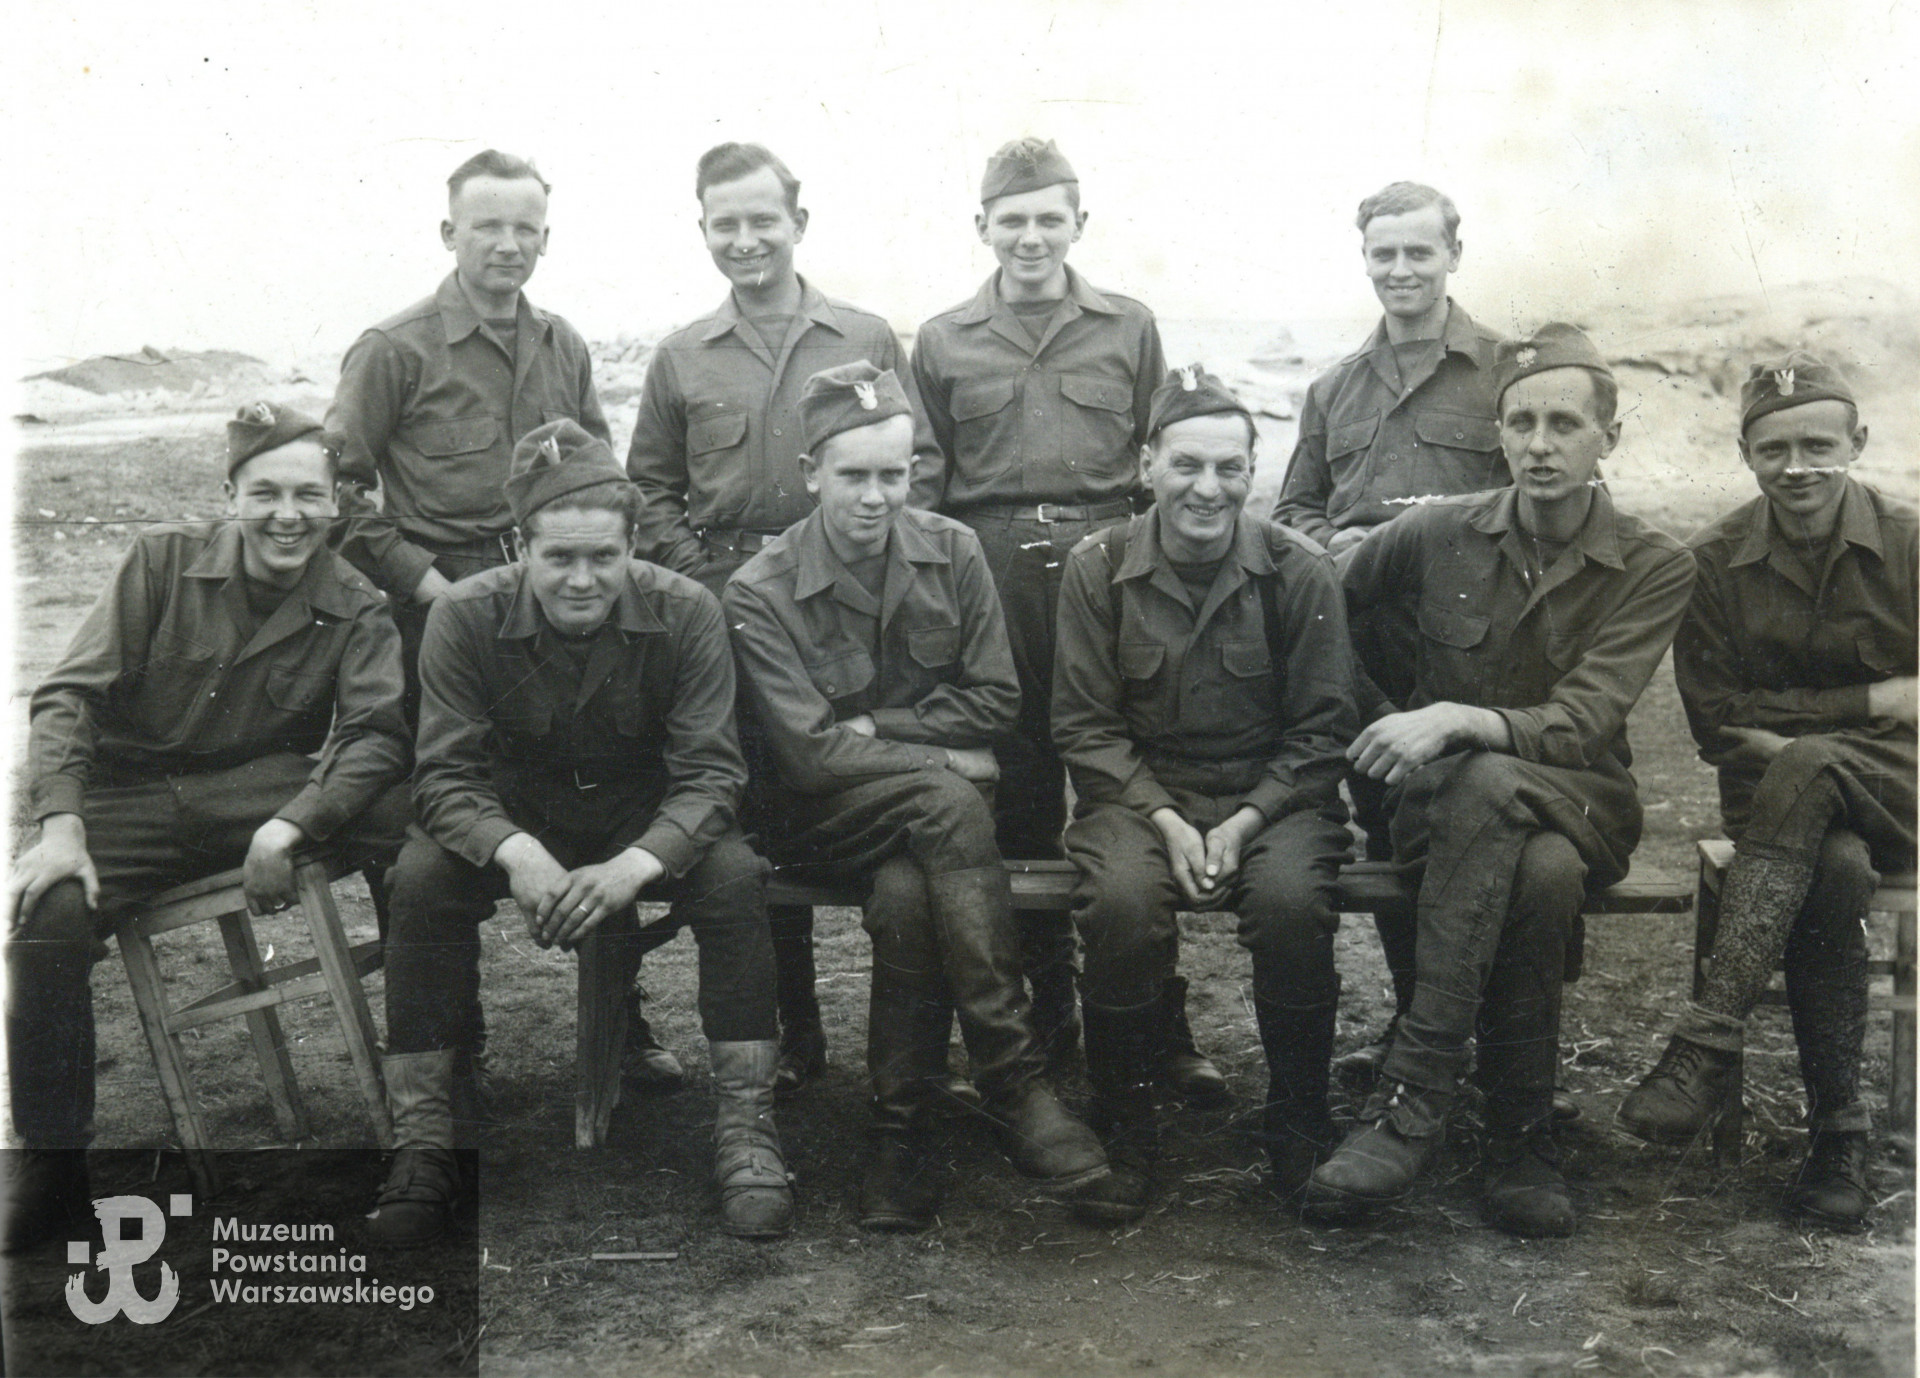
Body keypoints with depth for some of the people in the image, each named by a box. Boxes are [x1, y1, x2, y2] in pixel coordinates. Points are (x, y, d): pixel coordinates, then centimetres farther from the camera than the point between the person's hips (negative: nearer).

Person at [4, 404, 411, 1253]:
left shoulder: (355, 612, -1)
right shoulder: (163, 561, -1)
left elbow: (377, 735, -17)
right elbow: (69, 695, -3)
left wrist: (287, 825, -34)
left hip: (264, 794, 0)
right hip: (130, 799, 1)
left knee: (397, 803, -30)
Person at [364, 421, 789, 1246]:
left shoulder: (685, 613, -17)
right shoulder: (465, 616, -16)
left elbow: (710, 774, -19)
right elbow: (446, 775, -18)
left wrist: (636, 865, -39)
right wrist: (513, 851, -40)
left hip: (647, 824, 0)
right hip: (512, 817, 1)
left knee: (733, 876, -29)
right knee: (420, 876, -28)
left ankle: (746, 1129, -19)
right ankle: (421, 1141, -19)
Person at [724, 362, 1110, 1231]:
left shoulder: (952, 553, 2)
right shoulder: (760, 594, -7)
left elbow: (995, 700, 1)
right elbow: (808, 753, -14)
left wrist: (874, 726, -7)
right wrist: (942, 760, -14)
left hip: (928, 812, 2)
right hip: (821, 821, -2)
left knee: (906, 894, -34)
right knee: (948, 803, -34)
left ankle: (901, 1134, -20)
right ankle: (1015, 1090, -30)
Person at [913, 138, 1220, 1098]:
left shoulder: (1130, 329, 12)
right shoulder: (943, 342, 13)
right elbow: (925, 485, 14)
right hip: (991, 576, 1)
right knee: (1016, 796, 4)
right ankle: (1046, 1010, 16)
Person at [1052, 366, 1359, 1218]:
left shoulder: (1300, 573, -1)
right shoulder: (1098, 568, 0)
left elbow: (1321, 732, 1)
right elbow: (1085, 726, 0)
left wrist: (1244, 821, -13)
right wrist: (1165, 820, -13)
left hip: (1272, 794, 0)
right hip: (1138, 791, 0)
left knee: (1292, 900, -31)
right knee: (1122, 901, -31)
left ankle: (1298, 1125, -5)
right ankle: (1123, 1130, -8)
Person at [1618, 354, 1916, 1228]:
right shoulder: (1715, 563, 2)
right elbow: (1717, 724, -2)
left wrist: (1796, 734, -16)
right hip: (1780, 795, 1)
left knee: (1804, 769, -35)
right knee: (1833, 872, -33)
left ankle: (1710, 1041, -37)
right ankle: (1838, 1132, -24)